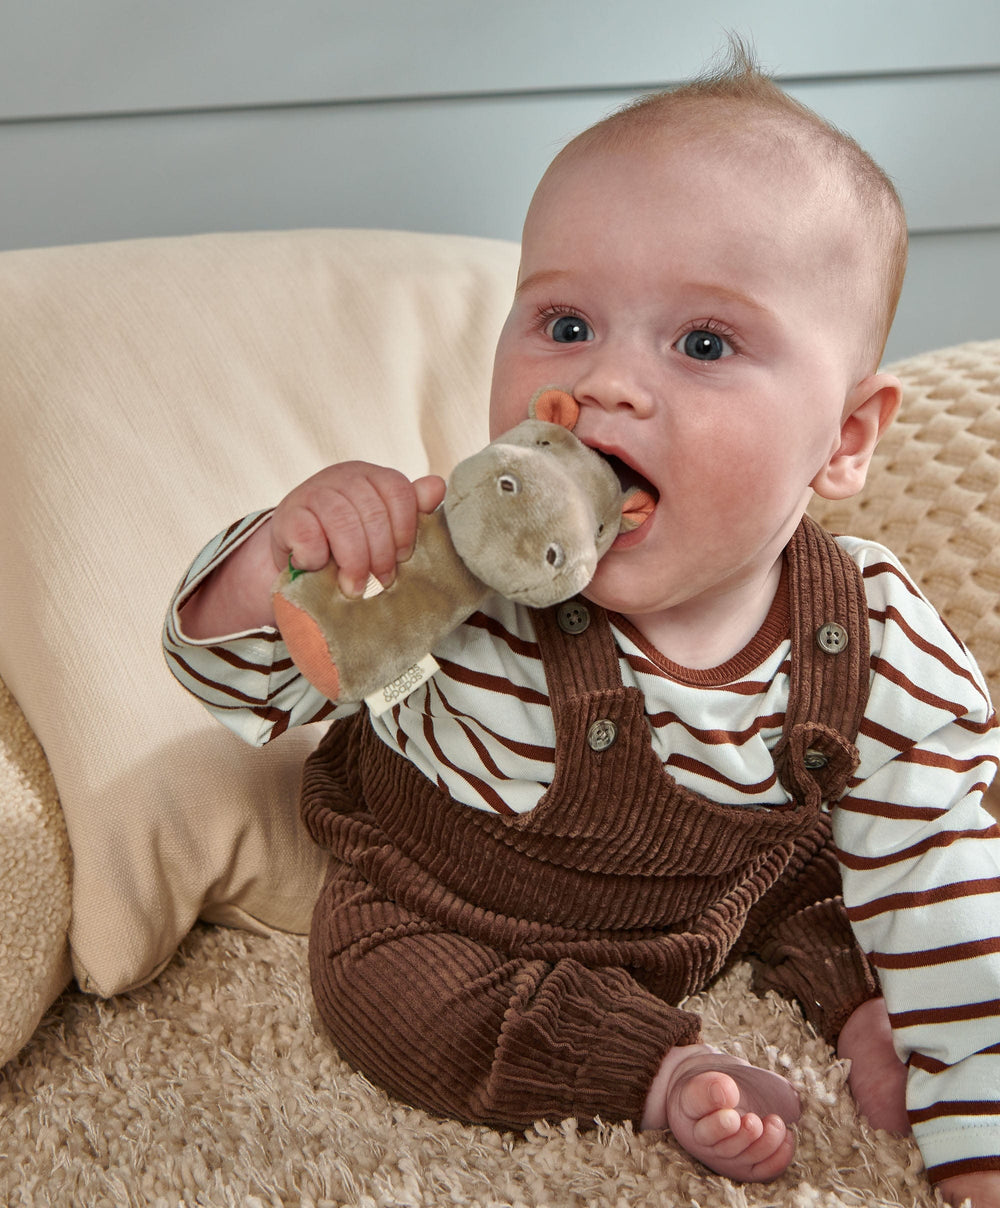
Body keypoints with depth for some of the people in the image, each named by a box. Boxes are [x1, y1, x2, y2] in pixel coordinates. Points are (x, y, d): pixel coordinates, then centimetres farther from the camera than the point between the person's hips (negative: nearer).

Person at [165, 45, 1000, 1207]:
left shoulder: (880, 649, -28)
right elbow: (246, 680, -21)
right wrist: (274, 561, -45)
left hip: (739, 891, 2)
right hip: (447, 902, -1)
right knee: (376, 983, -21)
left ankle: (849, 998, 20)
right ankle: (659, 1069, -12)